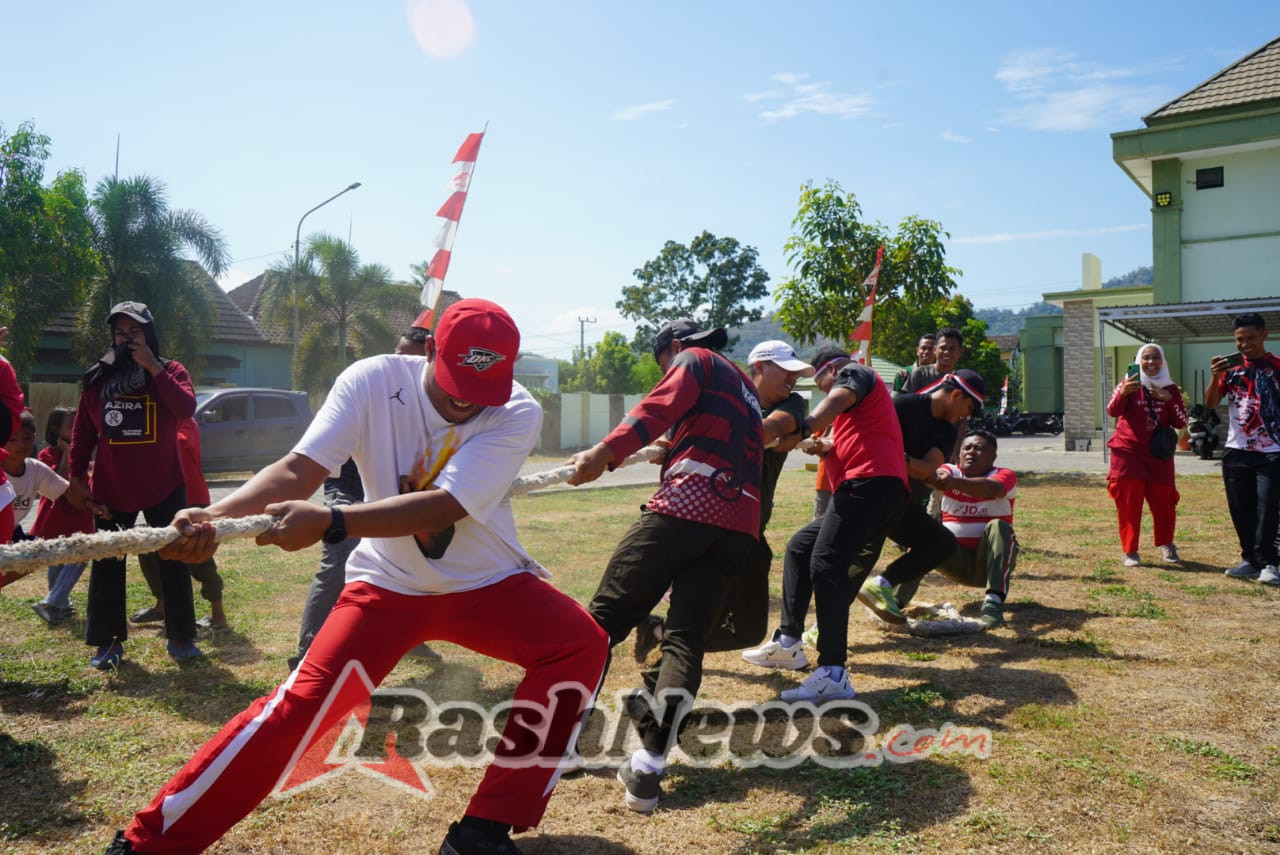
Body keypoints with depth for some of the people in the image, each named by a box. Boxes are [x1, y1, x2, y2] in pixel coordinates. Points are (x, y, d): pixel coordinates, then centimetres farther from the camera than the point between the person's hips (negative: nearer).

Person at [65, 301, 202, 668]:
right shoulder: (98, 378, 3)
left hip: (165, 487, -2)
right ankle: (108, 641, 18)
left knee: (173, 561, 4)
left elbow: (186, 409, -23)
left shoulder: (171, 371, -3)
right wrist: (76, 478, 0)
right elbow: (82, 432, 7)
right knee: (107, 564, 6)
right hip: (111, 489, 2)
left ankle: (180, 638, 15)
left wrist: (153, 367, -22)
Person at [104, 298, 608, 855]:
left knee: (581, 644, -20)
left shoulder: (518, 413, -19)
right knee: (301, 705, -13)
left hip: (489, 585, 1)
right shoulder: (373, 381, -16)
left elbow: (443, 506, -31)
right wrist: (214, 515, -42)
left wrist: (329, 522, -42)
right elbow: (298, 469, -23)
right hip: (388, 586, 0)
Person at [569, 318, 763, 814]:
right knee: (686, 638, 1)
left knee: (607, 615, 0)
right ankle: (647, 769, -10)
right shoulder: (746, 387, 35)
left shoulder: (694, 359, 11)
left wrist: (606, 452, -22)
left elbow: (662, 406, -10)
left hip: (685, 504, -7)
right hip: (739, 522, 7)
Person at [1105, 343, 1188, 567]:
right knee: (1128, 503, -5)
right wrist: (1122, 392, -41)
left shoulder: (1170, 389, 8)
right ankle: (1130, 551, 3)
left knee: (1164, 501, 7)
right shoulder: (1130, 385, -2)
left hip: (1159, 455, 3)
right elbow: (1112, 411, -20)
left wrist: (1169, 399, -15)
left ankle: (1166, 545, 30)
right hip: (1128, 453, -3)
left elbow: (1181, 422, 2)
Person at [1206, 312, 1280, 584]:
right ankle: (1250, 559, 16)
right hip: (1236, 452, 4)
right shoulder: (1231, 368, 6)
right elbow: (1210, 404, -1)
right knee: (1240, 509, 7)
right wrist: (1216, 377, -17)